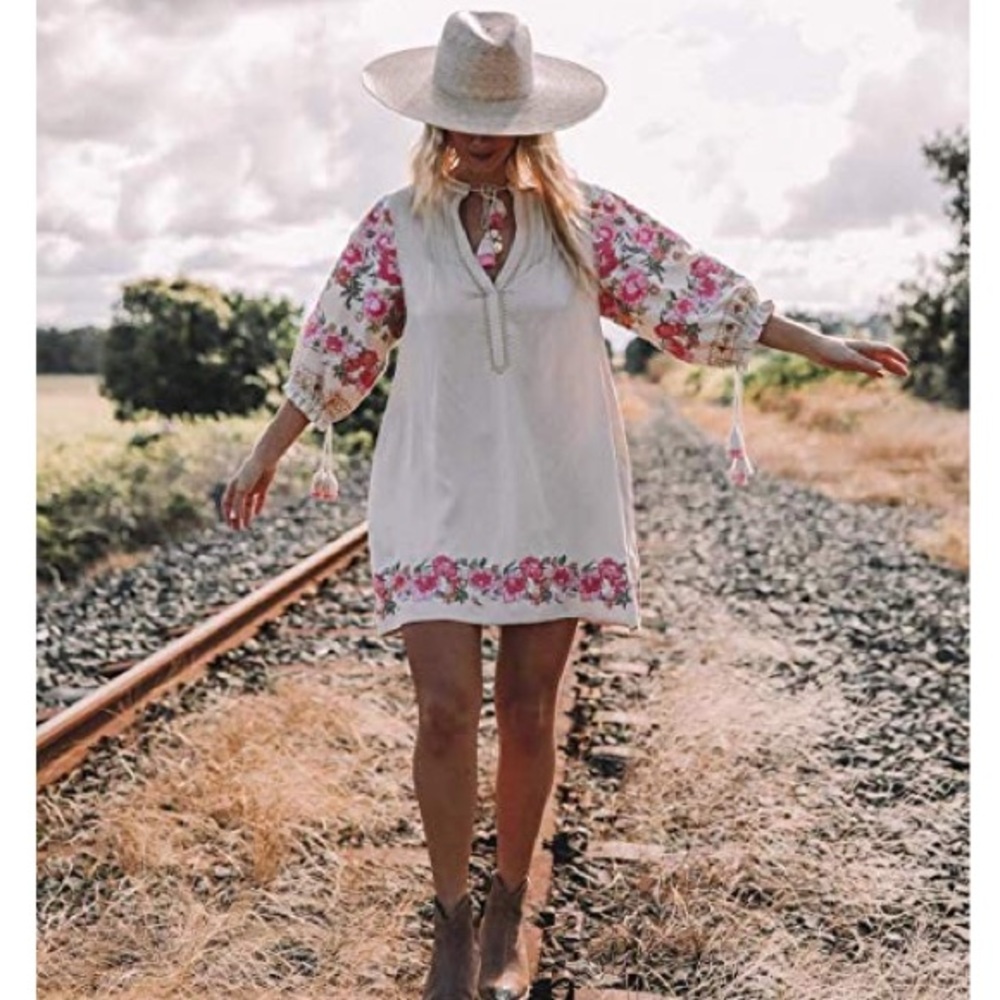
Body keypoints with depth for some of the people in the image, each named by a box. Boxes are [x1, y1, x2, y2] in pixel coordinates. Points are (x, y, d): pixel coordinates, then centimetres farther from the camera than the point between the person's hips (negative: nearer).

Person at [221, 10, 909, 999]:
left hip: (556, 497, 1)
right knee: (446, 709, -7)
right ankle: (452, 920, 14)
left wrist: (822, 347, 2)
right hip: (438, 498, 0)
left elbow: (692, 294, 3)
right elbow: (336, 352, 8)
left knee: (528, 711, 6)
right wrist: (265, 456, 12)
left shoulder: (584, 216, 1)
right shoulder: (396, 225, 1)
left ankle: (509, 913, 26)